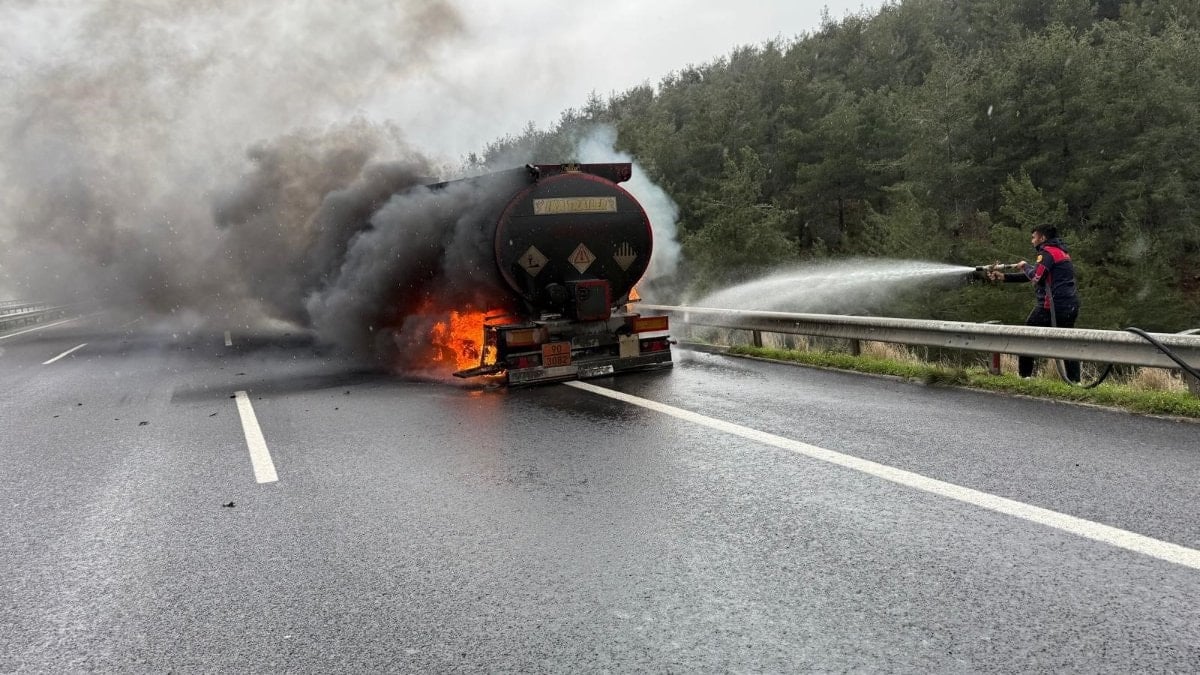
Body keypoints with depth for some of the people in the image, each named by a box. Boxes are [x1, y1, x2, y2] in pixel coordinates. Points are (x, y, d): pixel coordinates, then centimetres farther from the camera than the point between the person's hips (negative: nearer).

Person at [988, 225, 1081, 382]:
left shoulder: (1048, 251, -6)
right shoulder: (1061, 251, 23)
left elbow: (1035, 276, -20)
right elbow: (1034, 275, 22)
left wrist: (1025, 265, 1)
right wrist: (1002, 277, 17)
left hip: (1052, 305, -8)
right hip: (1070, 306, 8)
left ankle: (1024, 375, 8)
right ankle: (1074, 380, 6)